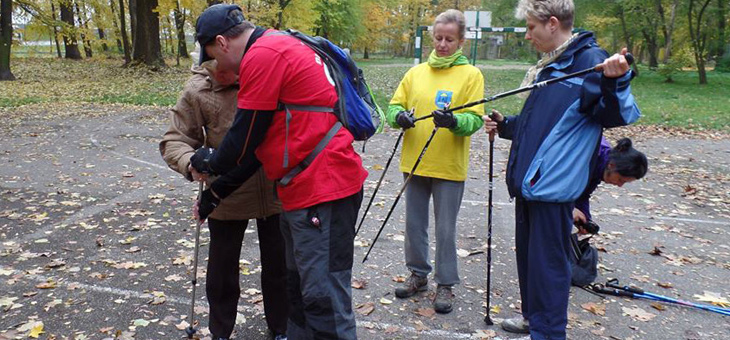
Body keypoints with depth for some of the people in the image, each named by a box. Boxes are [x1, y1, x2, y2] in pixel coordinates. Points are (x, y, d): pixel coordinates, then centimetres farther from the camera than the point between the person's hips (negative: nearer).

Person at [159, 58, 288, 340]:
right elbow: (174, 141, -8)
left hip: (276, 192, 1)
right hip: (227, 197, 0)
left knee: (278, 267, 16)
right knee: (222, 270, 14)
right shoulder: (197, 90, -13)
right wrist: (191, 162, -30)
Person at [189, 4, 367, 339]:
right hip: (305, 186, 11)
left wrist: (212, 163, 11)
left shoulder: (262, 56, -14)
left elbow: (246, 134, -10)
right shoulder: (277, 48, 19)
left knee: (323, 296, -3)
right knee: (298, 283, 21)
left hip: (322, 188, -11)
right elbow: (264, 136, 20)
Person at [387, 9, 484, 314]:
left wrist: (453, 121, -32)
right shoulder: (415, 72, 8)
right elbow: (394, 106, 6)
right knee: (414, 224, 14)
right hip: (414, 163, 4)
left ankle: (445, 284, 22)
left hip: (449, 168, -4)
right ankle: (418, 274, 32)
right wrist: (400, 116, -17)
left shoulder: (471, 74, -3)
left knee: (445, 229, 5)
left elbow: (474, 119, -11)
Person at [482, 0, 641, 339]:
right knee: (527, 253, 20)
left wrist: (614, 81, -36)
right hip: (529, 181, 9)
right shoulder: (549, 66, 15)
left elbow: (617, 116, -19)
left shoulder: (590, 60, -12)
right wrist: (505, 125, 12)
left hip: (553, 185, -9)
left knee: (547, 261, 1)